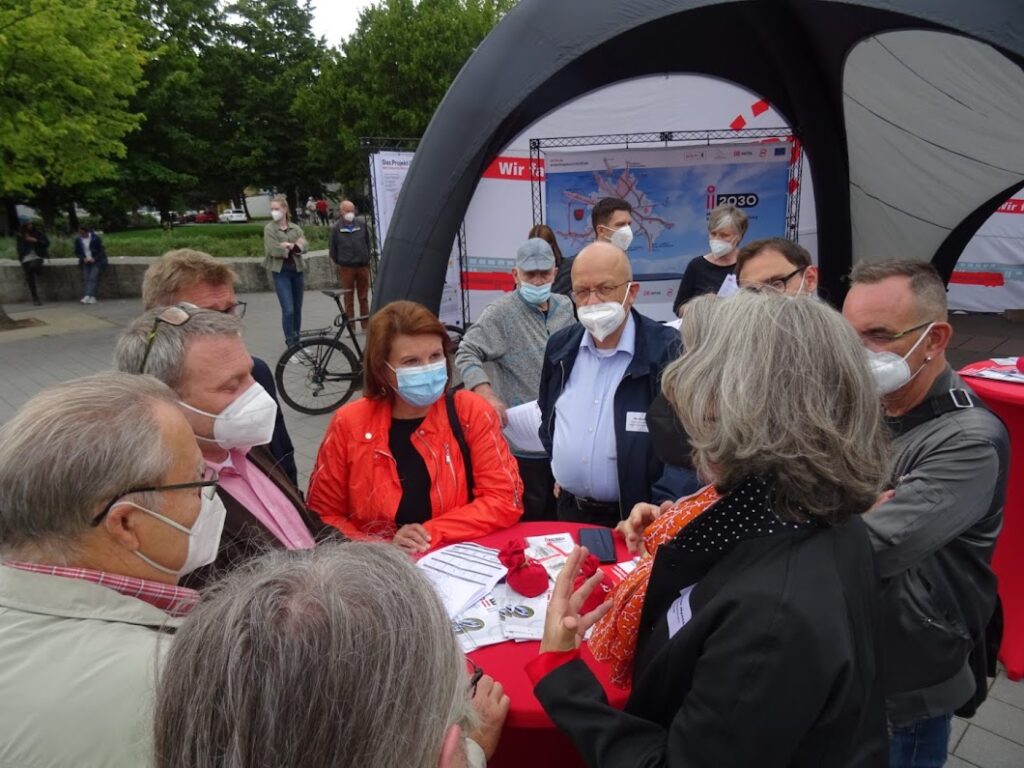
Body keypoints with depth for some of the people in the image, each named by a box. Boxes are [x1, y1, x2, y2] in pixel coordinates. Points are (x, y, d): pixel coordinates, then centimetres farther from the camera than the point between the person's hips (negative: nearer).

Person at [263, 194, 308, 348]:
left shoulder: (296, 228, 9)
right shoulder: (269, 229, -1)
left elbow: (303, 247, -6)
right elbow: (274, 250, -13)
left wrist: (289, 246, -18)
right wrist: (294, 247, -7)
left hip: (296, 270, 4)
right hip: (280, 272, -4)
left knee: (297, 309, 10)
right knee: (288, 309, -12)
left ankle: (296, 341, 23)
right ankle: (291, 345, -7)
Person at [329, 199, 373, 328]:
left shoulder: (362, 226, 5)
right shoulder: (336, 229, -2)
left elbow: (368, 243, 15)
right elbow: (332, 249, 3)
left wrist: (367, 258, 9)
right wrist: (339, 263, 5)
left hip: (363, 267, 2)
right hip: (346, 268, -2)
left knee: (364, 298, 8)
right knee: (349, 299, 3)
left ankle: (365, 326, 16)